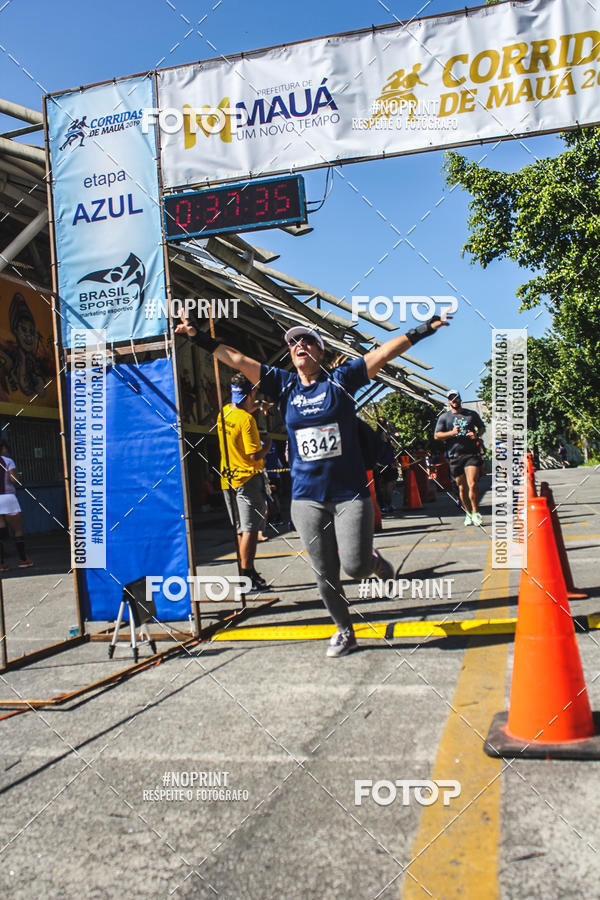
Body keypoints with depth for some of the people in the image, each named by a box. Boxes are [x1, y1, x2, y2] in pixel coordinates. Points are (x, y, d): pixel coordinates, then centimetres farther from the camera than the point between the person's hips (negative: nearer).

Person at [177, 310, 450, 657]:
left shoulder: (340, 380, 1)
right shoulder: (284, 385, 7)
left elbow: (384, 353, -5)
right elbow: (237, 359, 6)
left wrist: (423, 329, -10)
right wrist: (199, 336, 2)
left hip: (351, 493, -3)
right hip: (307, 497, 3)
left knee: (355, 567, -10)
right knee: (326, 574, 7)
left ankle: (374, 560, 26)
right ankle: (345, 632, 28)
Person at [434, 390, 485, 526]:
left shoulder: (472, 414, 12)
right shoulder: (444, 417, 9)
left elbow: (482, 427, 24)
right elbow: (437, 436, 4)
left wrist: (477, 434, 2)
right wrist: (451, 433, -12)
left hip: (472, 454, -1)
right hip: (455, 455, 1)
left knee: (472, 485, -14)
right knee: (462, 487, 7)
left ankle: (475, 512, -1)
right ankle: (468, 513, 22)